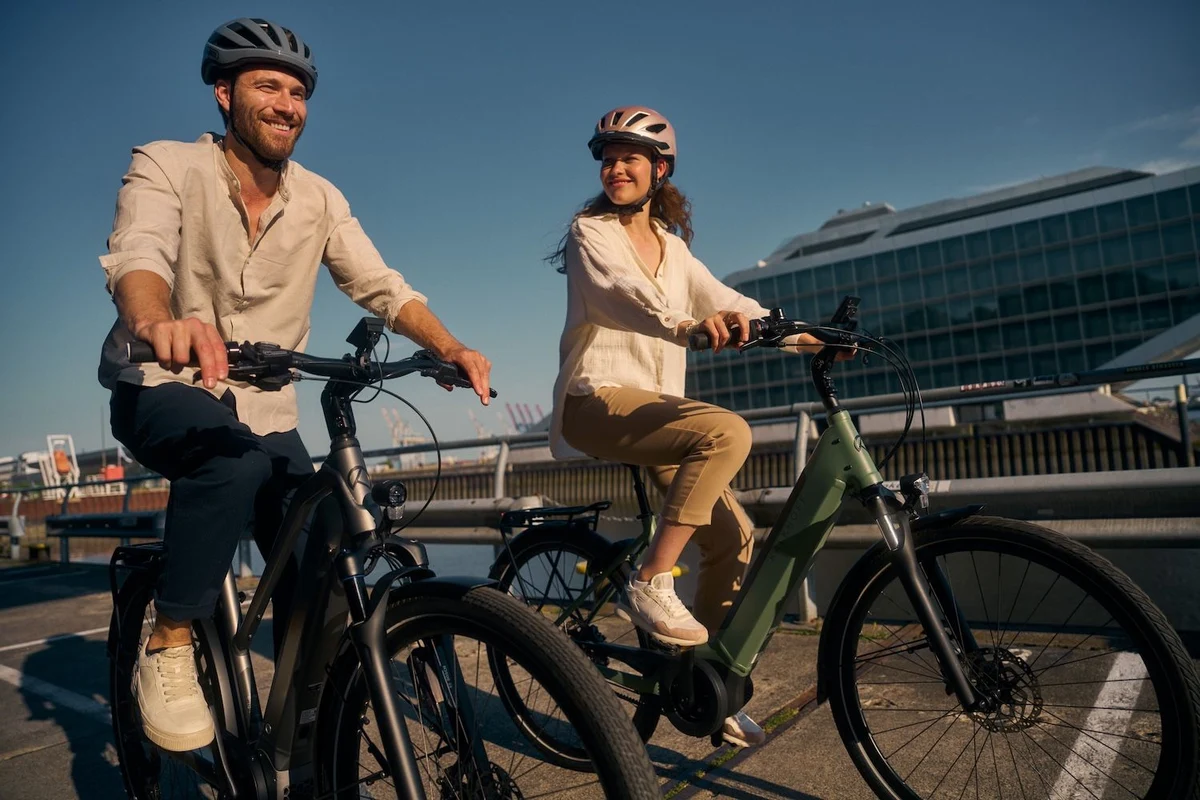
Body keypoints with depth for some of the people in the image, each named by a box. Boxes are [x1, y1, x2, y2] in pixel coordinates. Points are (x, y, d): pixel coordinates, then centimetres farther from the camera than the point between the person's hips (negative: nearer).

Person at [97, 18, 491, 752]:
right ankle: (169, 650, -15)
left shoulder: (318, 199, 1)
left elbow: (381, 286, -8)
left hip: (264, 408, 4)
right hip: (160, 390, -3)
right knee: (235, 459, -38)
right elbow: (137, 254, -28)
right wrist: (158, 322, -52)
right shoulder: (168, 166, -9)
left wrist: (450, 347, -26)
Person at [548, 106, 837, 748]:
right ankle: (650, 584, -20)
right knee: (727, 431, -30)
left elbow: (724, 302, 10)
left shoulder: (673, 246, 19)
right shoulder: (590, 232, -1)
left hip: (655, 406, 6)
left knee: (733, 535, -4)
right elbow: (621, 293, -22)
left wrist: (806, 337, -4)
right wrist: (689, 325, -42)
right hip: (598, 399, -6)